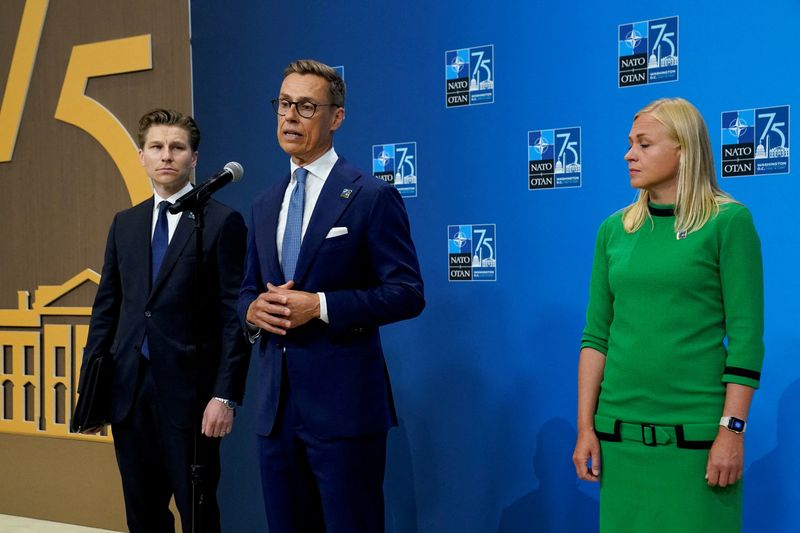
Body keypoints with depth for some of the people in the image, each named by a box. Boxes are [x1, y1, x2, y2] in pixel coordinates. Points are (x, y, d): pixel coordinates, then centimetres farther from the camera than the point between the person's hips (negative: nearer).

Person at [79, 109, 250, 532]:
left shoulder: (222, 222, -4)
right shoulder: (124, 224, 12)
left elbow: (235, 316, -8)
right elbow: (106, 306, 14)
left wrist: (225, 395, -13)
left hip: (188, 391, -5)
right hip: (128, 388, 5)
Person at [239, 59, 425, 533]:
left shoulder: (372, 196, -5)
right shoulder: (266, 205, 15)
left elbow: (407, 293, -11)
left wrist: (320, 305, -19)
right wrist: (253, 309, -3)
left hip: (344, 403, -6)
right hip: (276, 404, 6)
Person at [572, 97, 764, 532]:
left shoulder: (728, 221, -5)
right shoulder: (614, 230, 8)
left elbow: (747, 337, -8)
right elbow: (596, 334, 8)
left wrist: (732, 430, -12)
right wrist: (585, 425, 3)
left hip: (695, 431, -4)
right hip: (620, 429, 4)